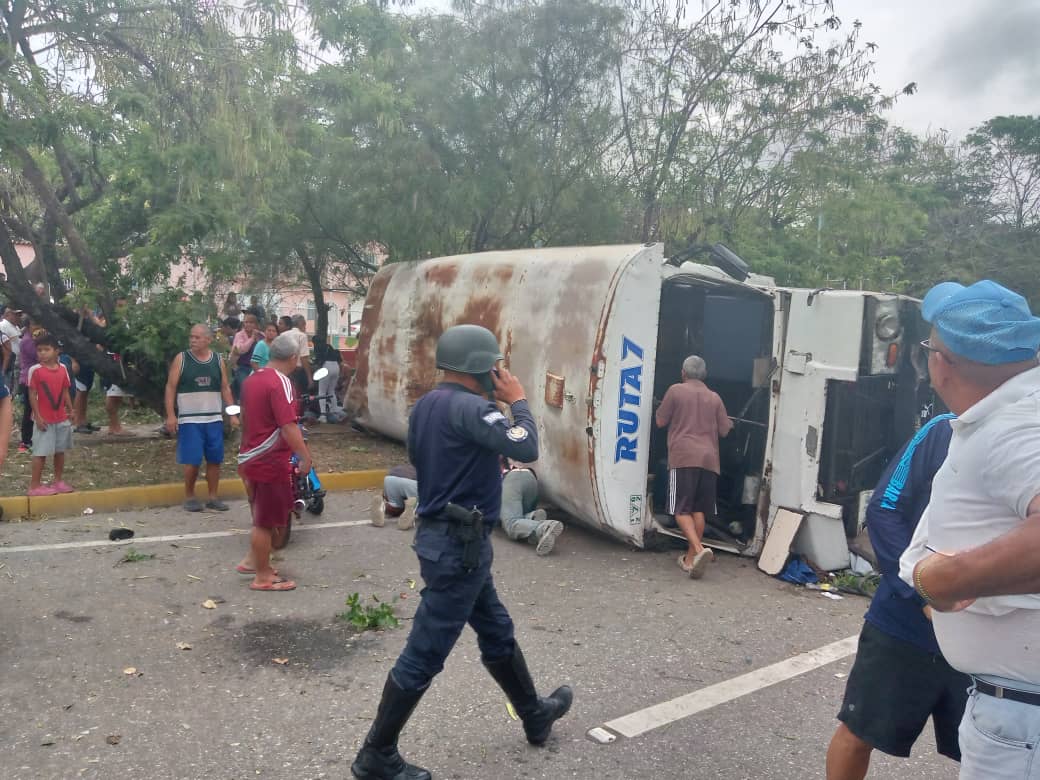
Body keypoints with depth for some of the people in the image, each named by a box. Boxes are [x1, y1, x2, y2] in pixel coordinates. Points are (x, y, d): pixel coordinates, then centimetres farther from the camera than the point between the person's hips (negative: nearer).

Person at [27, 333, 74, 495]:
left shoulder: (62, 368, 3)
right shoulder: (35, 370, -11)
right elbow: (32, 395, -10)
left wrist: (71, 411, 8)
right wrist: (38, 417, -13)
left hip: (61, 418, 5)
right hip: (44, 419, -5)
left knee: (60, 451, 14)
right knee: (41, 452, -1)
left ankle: (59, 481, 25)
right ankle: (34, 486, 6)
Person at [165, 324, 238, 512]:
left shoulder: (218, 360, 6)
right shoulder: (181, 359, -1)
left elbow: (225, 388, 10)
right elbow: (171, 387, -2)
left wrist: (233, 414, 3)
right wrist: (170, 415, -10)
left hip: (214, 419, 3)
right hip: (189, 419, -3)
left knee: (215, 459, 4)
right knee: (192, 460, -3)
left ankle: (213, 497, 15)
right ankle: (189, 497, 14)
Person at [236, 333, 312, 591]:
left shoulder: (251, 379, 9)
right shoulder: (280, 383, -19)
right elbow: (288, 426, -27)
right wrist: (305, 457, -22)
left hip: (252, 458, 9)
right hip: (271, 461, -9)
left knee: (262, 516, 23)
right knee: (266, 521, 1)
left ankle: (252, 560, 33)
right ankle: (263, 577, 11)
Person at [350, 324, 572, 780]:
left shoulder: (426, 405, 6)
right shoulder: (467, 407, -22)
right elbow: (526, 449, -27)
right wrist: (518, 401, -9)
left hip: (446, 537, 10)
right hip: (460, 545, -10)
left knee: (497, 634, 24)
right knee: (424, 655, 2)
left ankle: (535, 716, 42)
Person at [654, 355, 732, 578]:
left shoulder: (676, 390, 3)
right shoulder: (714, 398, 13)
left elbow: (661, 421, 6)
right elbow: (723, 430, 15)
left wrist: (669, 412, 27)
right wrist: (729, 422, 37)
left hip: (683, 457, -4)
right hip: (709, 459, 4)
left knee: (682, 509, -4)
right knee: (699, 510, 10)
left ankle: (699, 550, -24)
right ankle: (690, 558, 12)